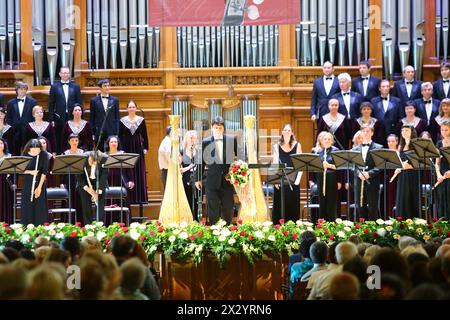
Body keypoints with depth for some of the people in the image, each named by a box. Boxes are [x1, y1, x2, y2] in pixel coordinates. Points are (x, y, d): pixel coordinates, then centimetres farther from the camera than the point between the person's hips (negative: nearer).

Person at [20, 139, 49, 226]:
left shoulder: (43, 155, -11)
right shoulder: (25, 155, -8)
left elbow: (45, 171, -11)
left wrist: (39, 187, -15)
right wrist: (30, 172, -21)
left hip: (40, 182, -1)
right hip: (27, 183, 1)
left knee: (40, 206, -2)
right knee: (27, 207, 1)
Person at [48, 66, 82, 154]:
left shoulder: (75, 87, 10)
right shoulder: (54, 87, 6)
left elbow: (79, 103, 9)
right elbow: (51, 104, 5)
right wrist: (51, 119, -2)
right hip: (59, 118, -1)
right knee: (59, 141, 0)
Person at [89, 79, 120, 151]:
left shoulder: (115, 100, 8)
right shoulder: (94, 100, 5)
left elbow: (117, 117, 8)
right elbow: (92, 118, 6)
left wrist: (117, 133, 1)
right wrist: (93, 133, 0)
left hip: (111, 132, 1)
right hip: (99, 132, -1)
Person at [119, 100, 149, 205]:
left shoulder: (141, 120, 4)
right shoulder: (122, 120, 2)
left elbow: (144, 135, 7)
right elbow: (120, 136, 4)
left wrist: (145, 148, 1)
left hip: (138, 148, 1)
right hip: (126, 148, -1)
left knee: (140, 172, 1)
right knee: (128, 173, -2)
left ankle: (140, 196, 4)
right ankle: (129, 196, 1)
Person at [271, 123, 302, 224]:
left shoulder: (297, 145, 6)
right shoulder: (276, 146, 7)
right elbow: (274, 164, 4)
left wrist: (298, 179, -6)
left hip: (293, 181, 0)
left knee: (293, 205, 1)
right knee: (279, 206, 0)